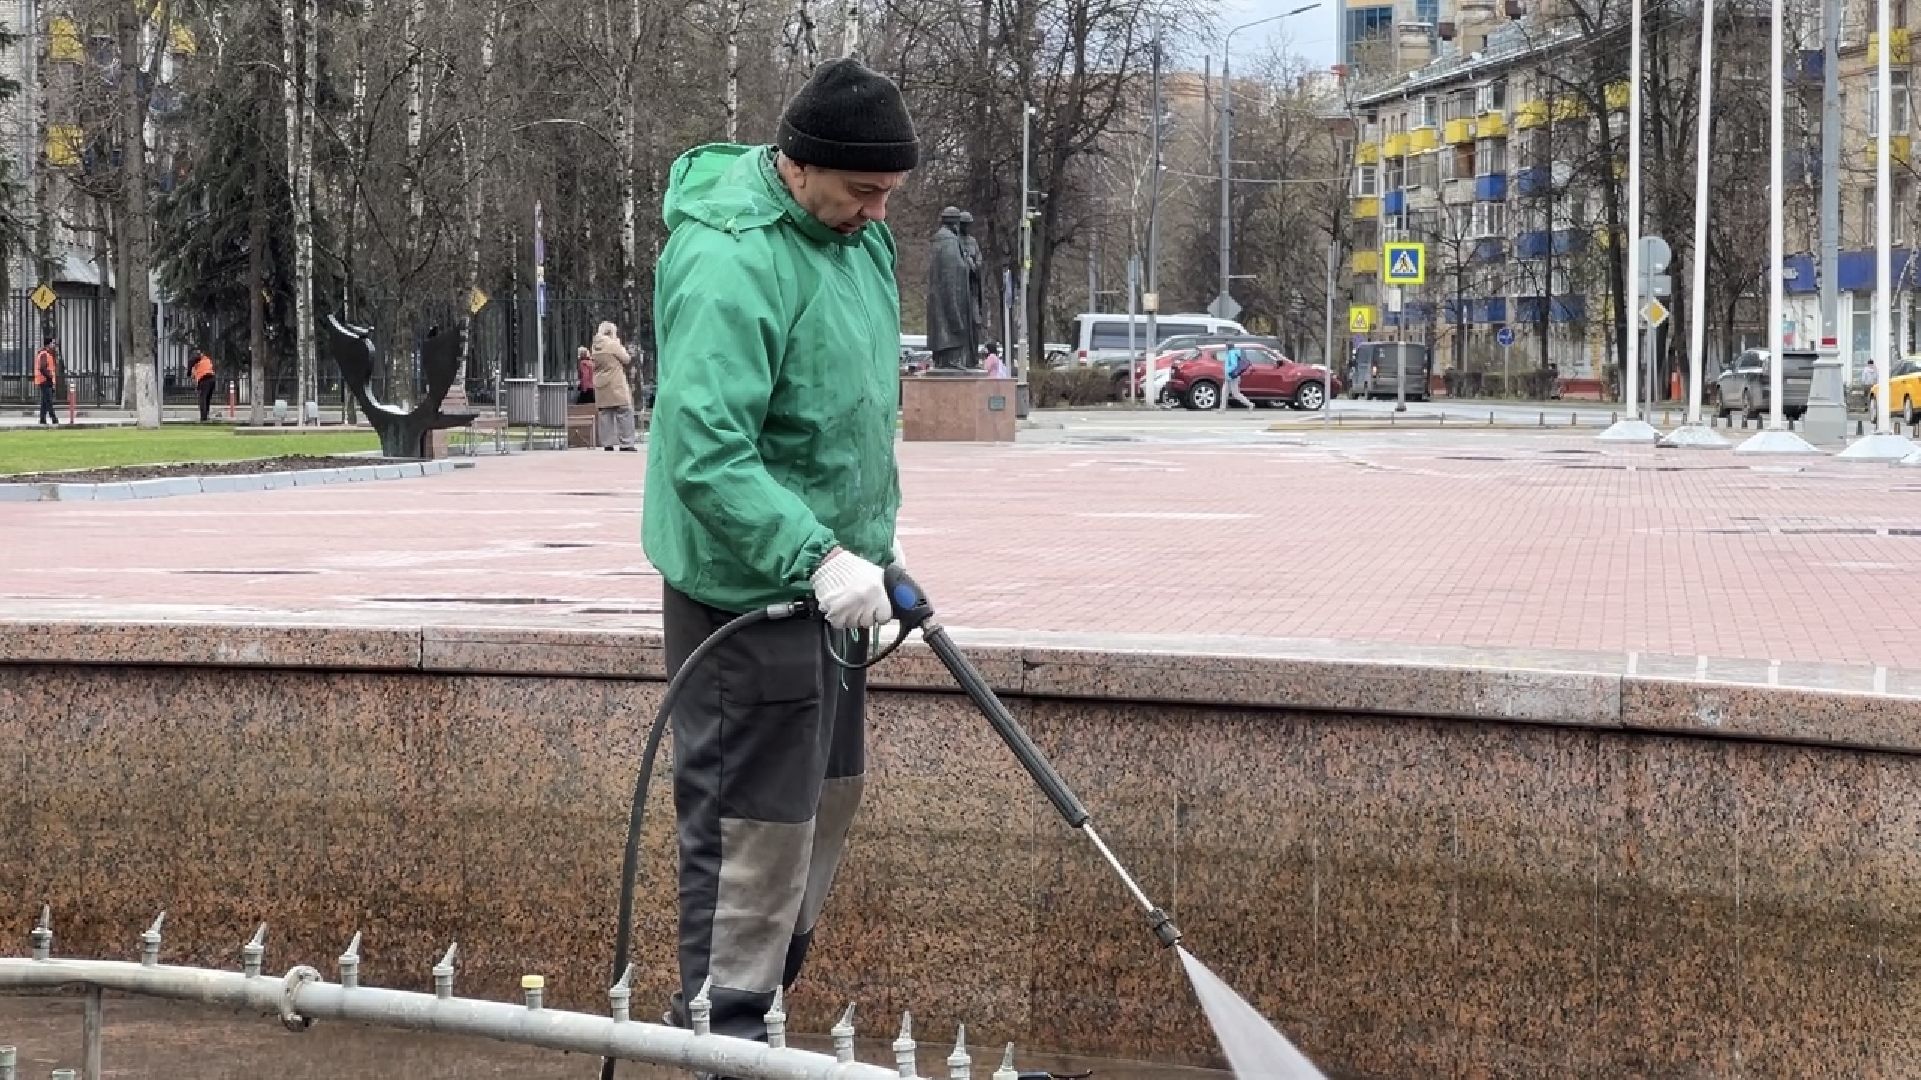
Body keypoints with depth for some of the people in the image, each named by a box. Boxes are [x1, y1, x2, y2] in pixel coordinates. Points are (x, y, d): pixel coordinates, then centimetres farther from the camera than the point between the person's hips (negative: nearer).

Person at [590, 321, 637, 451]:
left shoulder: (595, 347, 10)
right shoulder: (613, 344, -10)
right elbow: (626, 360, -4)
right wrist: (622, 348, 13)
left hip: (600, 387, 7)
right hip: (616, 385, -7)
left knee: (605, 415, 7)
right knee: (624, 412, -3)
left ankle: (607, 444, 5)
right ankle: (626, 443, -7)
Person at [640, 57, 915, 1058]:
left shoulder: (856, 233, 5)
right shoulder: (732, 263, -25)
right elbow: (705, 453, -30)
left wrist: (876, 531, 18)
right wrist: (818, 557, -35)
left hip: (827, 574, 10)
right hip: (748, 584, -10)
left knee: (830, 793, 18)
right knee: (754, 819, -4)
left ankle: (766, 993, 33)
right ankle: (727, 1031, 8)